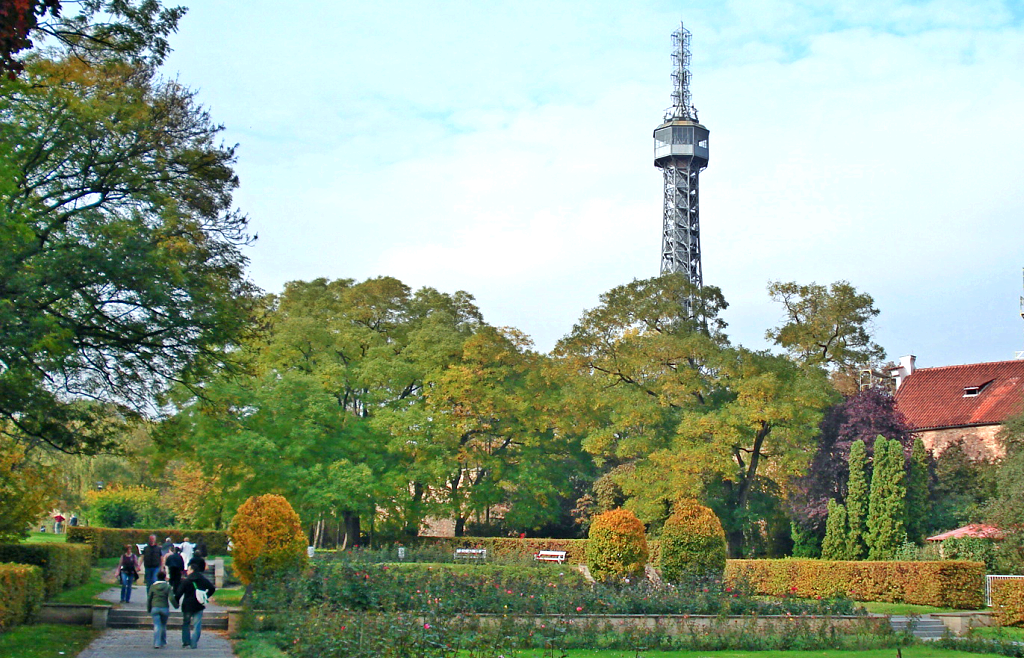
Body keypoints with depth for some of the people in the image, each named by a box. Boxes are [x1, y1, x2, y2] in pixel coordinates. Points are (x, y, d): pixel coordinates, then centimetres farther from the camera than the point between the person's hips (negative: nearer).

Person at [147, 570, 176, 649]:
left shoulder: (153, 587, 2)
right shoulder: (168, 587, -2)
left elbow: (149, 599, 4)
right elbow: (171, 598, -11)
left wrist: (149, 609, 14)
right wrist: (176, 606, 3)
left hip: (155, 608, 0)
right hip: (165, 608, 0)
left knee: (156, 626, -3)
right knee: (163, 626, 16)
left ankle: (156, 643, -14)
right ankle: (163, 642, 27)